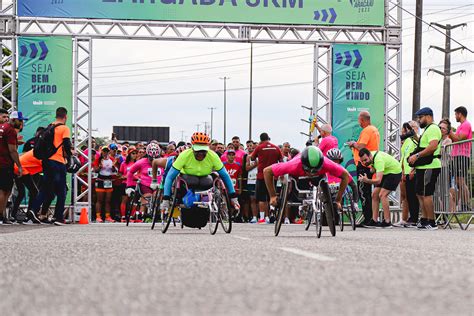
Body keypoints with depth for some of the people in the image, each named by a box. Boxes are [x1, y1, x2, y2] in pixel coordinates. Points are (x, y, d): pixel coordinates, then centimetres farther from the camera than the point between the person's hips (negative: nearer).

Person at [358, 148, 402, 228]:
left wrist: (367, 180, -59)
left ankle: (387, 222, -20)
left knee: (382, 195, -21)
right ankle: (374, 221, 4)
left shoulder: (378, 160, -36)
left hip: (394, 172, -9)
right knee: (374, 194, 2)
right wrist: (373, 168, 6)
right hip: (385, 172, 9)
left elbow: (378, 180, -45)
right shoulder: (370, 155, -9)